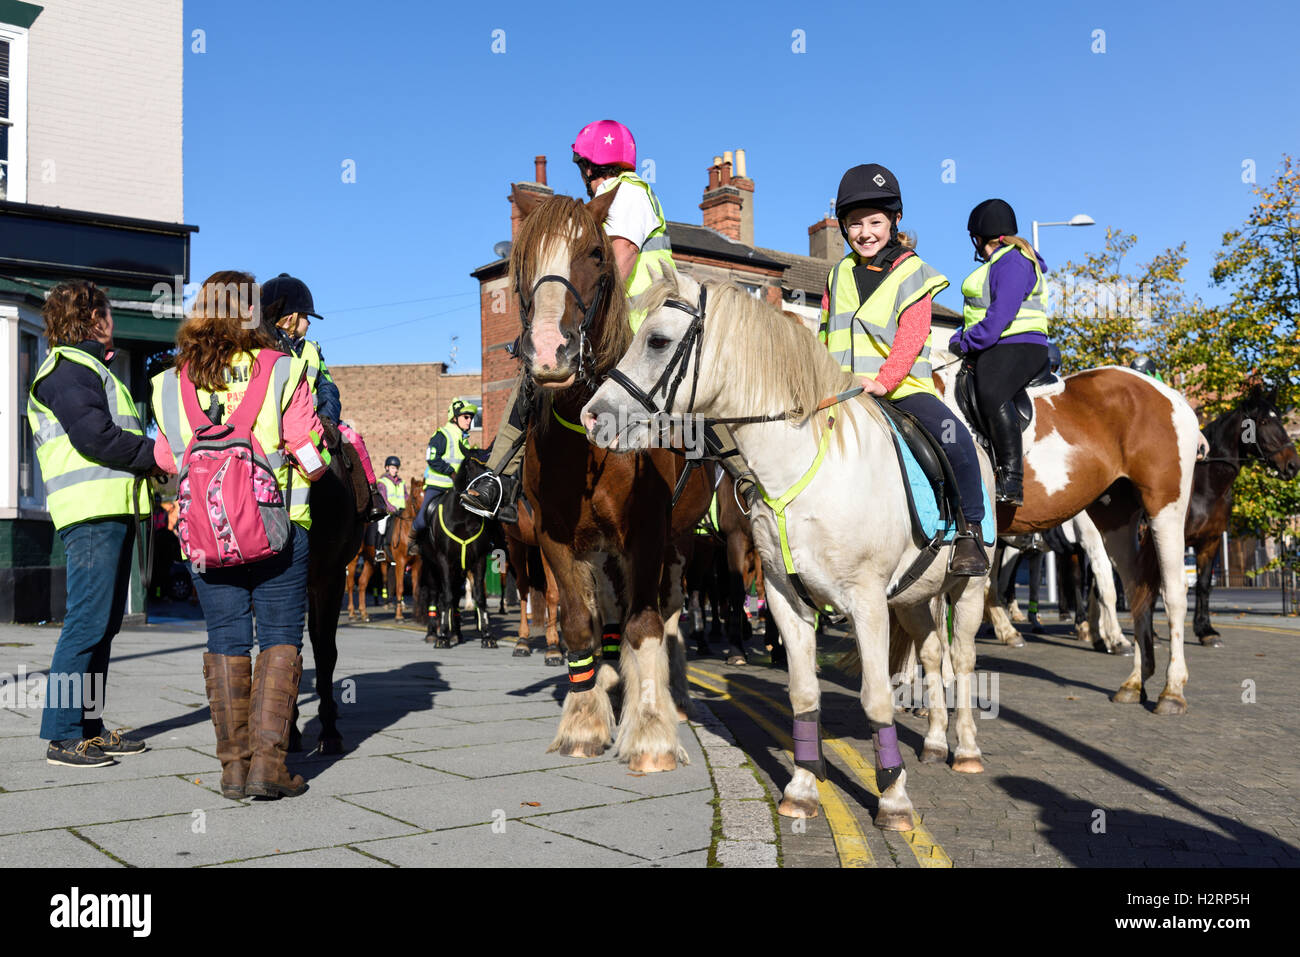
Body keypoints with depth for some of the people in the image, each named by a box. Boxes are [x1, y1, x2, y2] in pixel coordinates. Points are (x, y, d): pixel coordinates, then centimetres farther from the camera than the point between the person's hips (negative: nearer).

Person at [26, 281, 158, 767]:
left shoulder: (87, 368, 28)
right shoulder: (70, 368, -5)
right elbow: (96, 438, -16)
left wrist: (153, 457, 10)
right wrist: (159, 454, -8)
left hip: (113, 512, 10)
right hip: (93, 512, -10)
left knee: (103, 625, 11)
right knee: (88, 623, -10)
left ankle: (89, 727, 18)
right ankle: (62, 736, -5)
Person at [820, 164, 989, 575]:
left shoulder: (912, 274, 2)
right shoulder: (838, 275, 16)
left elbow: (910, 338, -10)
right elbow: (824, 337, 20)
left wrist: (884, 380, -25)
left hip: (903, 387, -4)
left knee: (955, 440, -28)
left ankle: (969, 531, -11)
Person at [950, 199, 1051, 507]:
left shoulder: (1012, 262, -9)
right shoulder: (998, 263, 25)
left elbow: (1001, 315, -19)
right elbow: (978, 311, 28)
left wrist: (967, 342, -14)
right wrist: (960, 339, 13)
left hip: (1018, 347, -12)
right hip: (993, 350, 12)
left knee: (991, 395, -32)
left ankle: (1012, 481, -37)